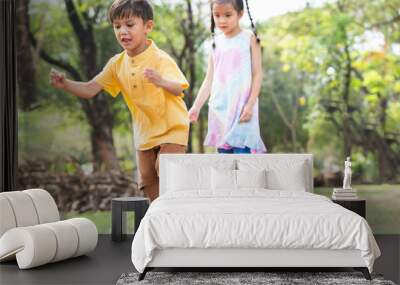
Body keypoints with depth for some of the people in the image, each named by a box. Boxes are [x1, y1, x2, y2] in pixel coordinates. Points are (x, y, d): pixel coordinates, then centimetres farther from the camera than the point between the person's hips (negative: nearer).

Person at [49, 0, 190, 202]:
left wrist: (162, 81, -60)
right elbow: (90, 90, -4)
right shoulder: (117, 64, -4)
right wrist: (65, 84, -22)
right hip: (145, 130, 6)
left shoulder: (160, 59, -23)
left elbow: (178, 89, -37)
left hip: (172, 127, -6)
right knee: (147, 179, 12)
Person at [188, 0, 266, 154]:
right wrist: (196, 106, 5)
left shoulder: (249, 38, 2)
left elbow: (257, 74, -1)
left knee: (241, 152, -13)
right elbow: (209, 79, 14)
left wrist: (250, 105, -12)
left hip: (242, 108, -4)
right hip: (219, 108, 4)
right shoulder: (216, 42, 13)